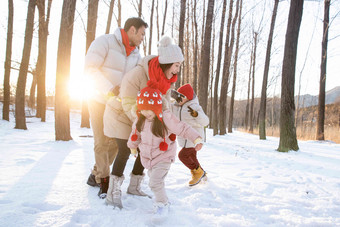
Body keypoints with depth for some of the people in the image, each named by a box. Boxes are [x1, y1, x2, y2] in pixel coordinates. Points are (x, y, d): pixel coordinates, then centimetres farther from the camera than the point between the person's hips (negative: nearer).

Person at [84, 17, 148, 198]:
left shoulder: (135, 55, 7)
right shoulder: (105, 42, -13)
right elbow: (90, 68, -20)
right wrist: (110, 89, -28)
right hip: (99, 101, -6)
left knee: (115, 143, 6)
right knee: (102, 143, -6)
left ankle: (95, 175, 23)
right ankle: (104, 182, 6)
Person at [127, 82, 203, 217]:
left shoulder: (166, 118, -24)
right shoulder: (140, 120, -6)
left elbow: (183, 129, -19)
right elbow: (135, 134, 14)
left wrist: (196, 140, -26)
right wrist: (133, 147, 28)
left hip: (163, 157, -6)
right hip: (147, 157, 6)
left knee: (155, 182, -16)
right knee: (153, 179, 21)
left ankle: (162, 204, 6)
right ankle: (162, 200, 46)